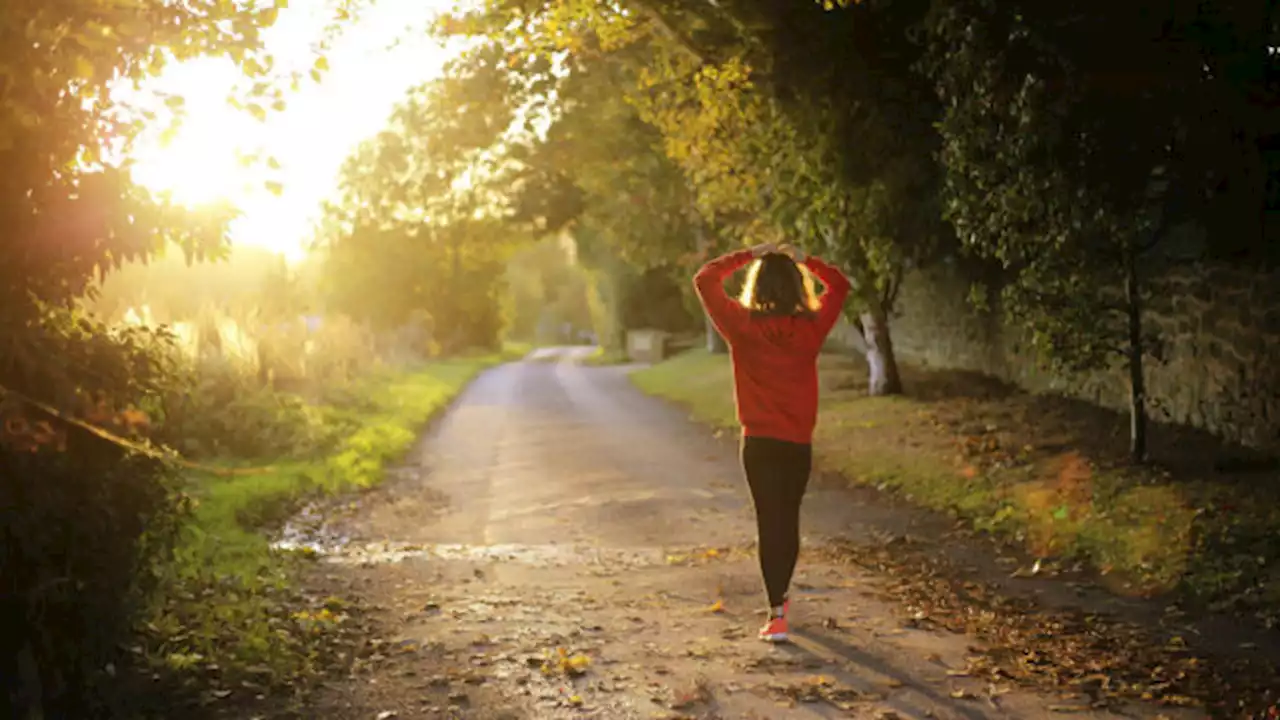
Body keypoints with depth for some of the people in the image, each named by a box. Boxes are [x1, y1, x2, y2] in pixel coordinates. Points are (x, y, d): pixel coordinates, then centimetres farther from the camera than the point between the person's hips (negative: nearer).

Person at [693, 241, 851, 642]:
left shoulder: (742, 326, -10)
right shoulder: (811, 327, -5)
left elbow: (705, 280, 0)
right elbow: (839, 285, 13)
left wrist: (747, 256, 3)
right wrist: (804, 260, 12)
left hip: (760, 442, -2)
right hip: (799, 443, 2)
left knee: (770, 522, 0)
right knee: (789, 519, 19)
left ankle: (777, 615, -8)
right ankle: (780, 597, 36)